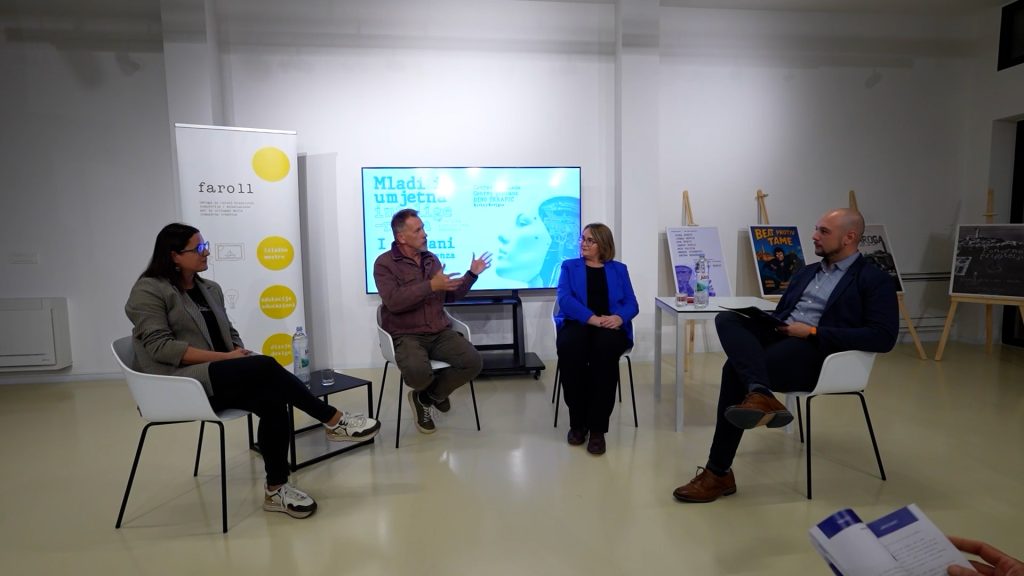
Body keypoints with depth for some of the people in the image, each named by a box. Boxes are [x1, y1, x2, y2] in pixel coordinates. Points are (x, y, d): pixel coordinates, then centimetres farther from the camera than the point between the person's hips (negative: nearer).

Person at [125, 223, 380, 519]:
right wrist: (225, 358, -21)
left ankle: (276, 489, -13)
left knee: (274, 402, -24)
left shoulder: (210, 289, 16)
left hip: (215, 380, 6)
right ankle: (334, 421, -20)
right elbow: (160, 346, -16)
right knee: (265, 366, -29)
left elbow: (230, 334, 17)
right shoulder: (148, 291, -5)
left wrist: (240, 354, -6)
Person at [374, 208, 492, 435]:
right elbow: (394, 301, -20)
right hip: (406, 336, -5)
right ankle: (434, 392, 7)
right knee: (418, 373, -35)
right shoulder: (384, 263, -5)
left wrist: (472, 274, 10)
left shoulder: (431, 259, 13)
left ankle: (427, 396, 7)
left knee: (474, 362, -17)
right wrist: (430, 286, -23)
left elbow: (450, 295, 19)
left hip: (440, 333, 5)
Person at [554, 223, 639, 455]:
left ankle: (597, 427, -27)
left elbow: (632, 304, 8)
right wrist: (593, 318, -19)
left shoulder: (618, 269, 20)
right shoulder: (569, 266, 16)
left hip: (611, 327, 0)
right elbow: (565, 299, -3)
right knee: (569, 346, -36)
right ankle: (577, 422, -17)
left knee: (605, 346, -36)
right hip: (578, 324, 0)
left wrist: (619, 317, -16)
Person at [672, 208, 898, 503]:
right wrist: (766, 320, -1)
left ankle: (719, 472, -19)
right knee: (727, 319, -23)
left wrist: (813, 332, -15)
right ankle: (759, 395, -47)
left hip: (816, 352, -7)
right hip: (779, 337, 7)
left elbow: (883, 337, -9)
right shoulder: (806, 272, 25)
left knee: (735, 369, -29)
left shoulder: (875, 280, 4)